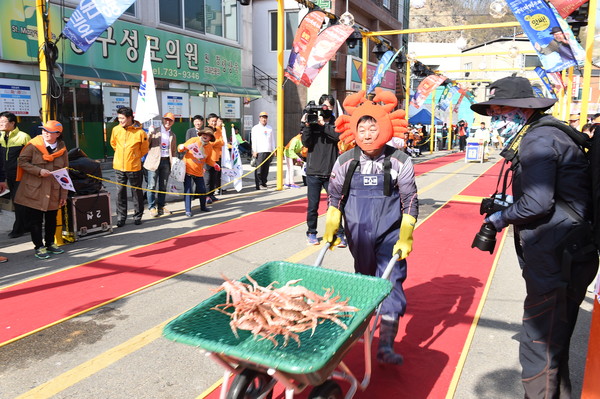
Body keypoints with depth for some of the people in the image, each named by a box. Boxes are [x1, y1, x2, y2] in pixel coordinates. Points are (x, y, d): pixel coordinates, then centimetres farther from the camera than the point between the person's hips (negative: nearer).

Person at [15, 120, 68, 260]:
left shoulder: (62, 149, 4)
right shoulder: (33, 145, -4)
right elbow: (22, 161, -4)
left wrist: (64, 194, 4)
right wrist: (39, 171, -19)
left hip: (53, 192, 3)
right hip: (34, 191, -2)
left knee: (51, 219, 12)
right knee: (35, 220, 3)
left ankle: (50, 243, 30)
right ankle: (39, 246, 14)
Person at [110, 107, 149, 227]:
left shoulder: (140, 132, -10)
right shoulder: (116, 129, 0)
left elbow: (144, 149, 3)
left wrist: (134, 157, 8)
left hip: (134, 167, -3)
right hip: (119, 167, 3)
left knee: (137, 192, 8)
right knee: (120, 192, 6)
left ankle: (138, 216, 22)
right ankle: (121, 217, 15)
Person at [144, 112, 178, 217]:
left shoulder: (173, 136, 15)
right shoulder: (154, 132, 3)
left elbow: (174, 151, 19)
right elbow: (146, 145, -2)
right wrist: (149, 135, -15)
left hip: (166, 162, 4)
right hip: (154, 161, -4)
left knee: (163, 186, 10)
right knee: (152, 186, -4)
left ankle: (161, 206, 20)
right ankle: (152, 207, 4)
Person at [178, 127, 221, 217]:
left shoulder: (209, 147, 3)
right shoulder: (193, 140, -10)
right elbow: (182, 148, -3)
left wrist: (214, 164, -2)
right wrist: (181, 148, -26)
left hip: (199, 172, 4)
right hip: (187, 169, -4)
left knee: (203, 190, 8)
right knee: (188, 191, -3)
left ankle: (203, 206, 32)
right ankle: (188, 210, 5)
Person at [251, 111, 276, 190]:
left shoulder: (270, 128, 18)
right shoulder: (255, 128, 6)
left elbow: (272, 140, 20)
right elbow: (253, 141, 1)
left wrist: (273, 150, 13)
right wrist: (254, 151, -7)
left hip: (268, 151, 4)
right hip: (259, 151, -4)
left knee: (266, 169, 3)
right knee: (259, 169, -10)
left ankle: (263, 182, 13)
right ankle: (259, 184, -8)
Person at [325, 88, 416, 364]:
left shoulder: (400, 162, -8)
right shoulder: (346, 162, -2)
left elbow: (410, 202, -5)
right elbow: (335, 196, 8)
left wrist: (405, 238, -10)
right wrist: (331, 228, 4)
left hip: (389, 233, -2)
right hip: (358, 234, 2)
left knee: (390, 280, -9)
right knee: (364, 277, 17)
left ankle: (386, 344, -7)